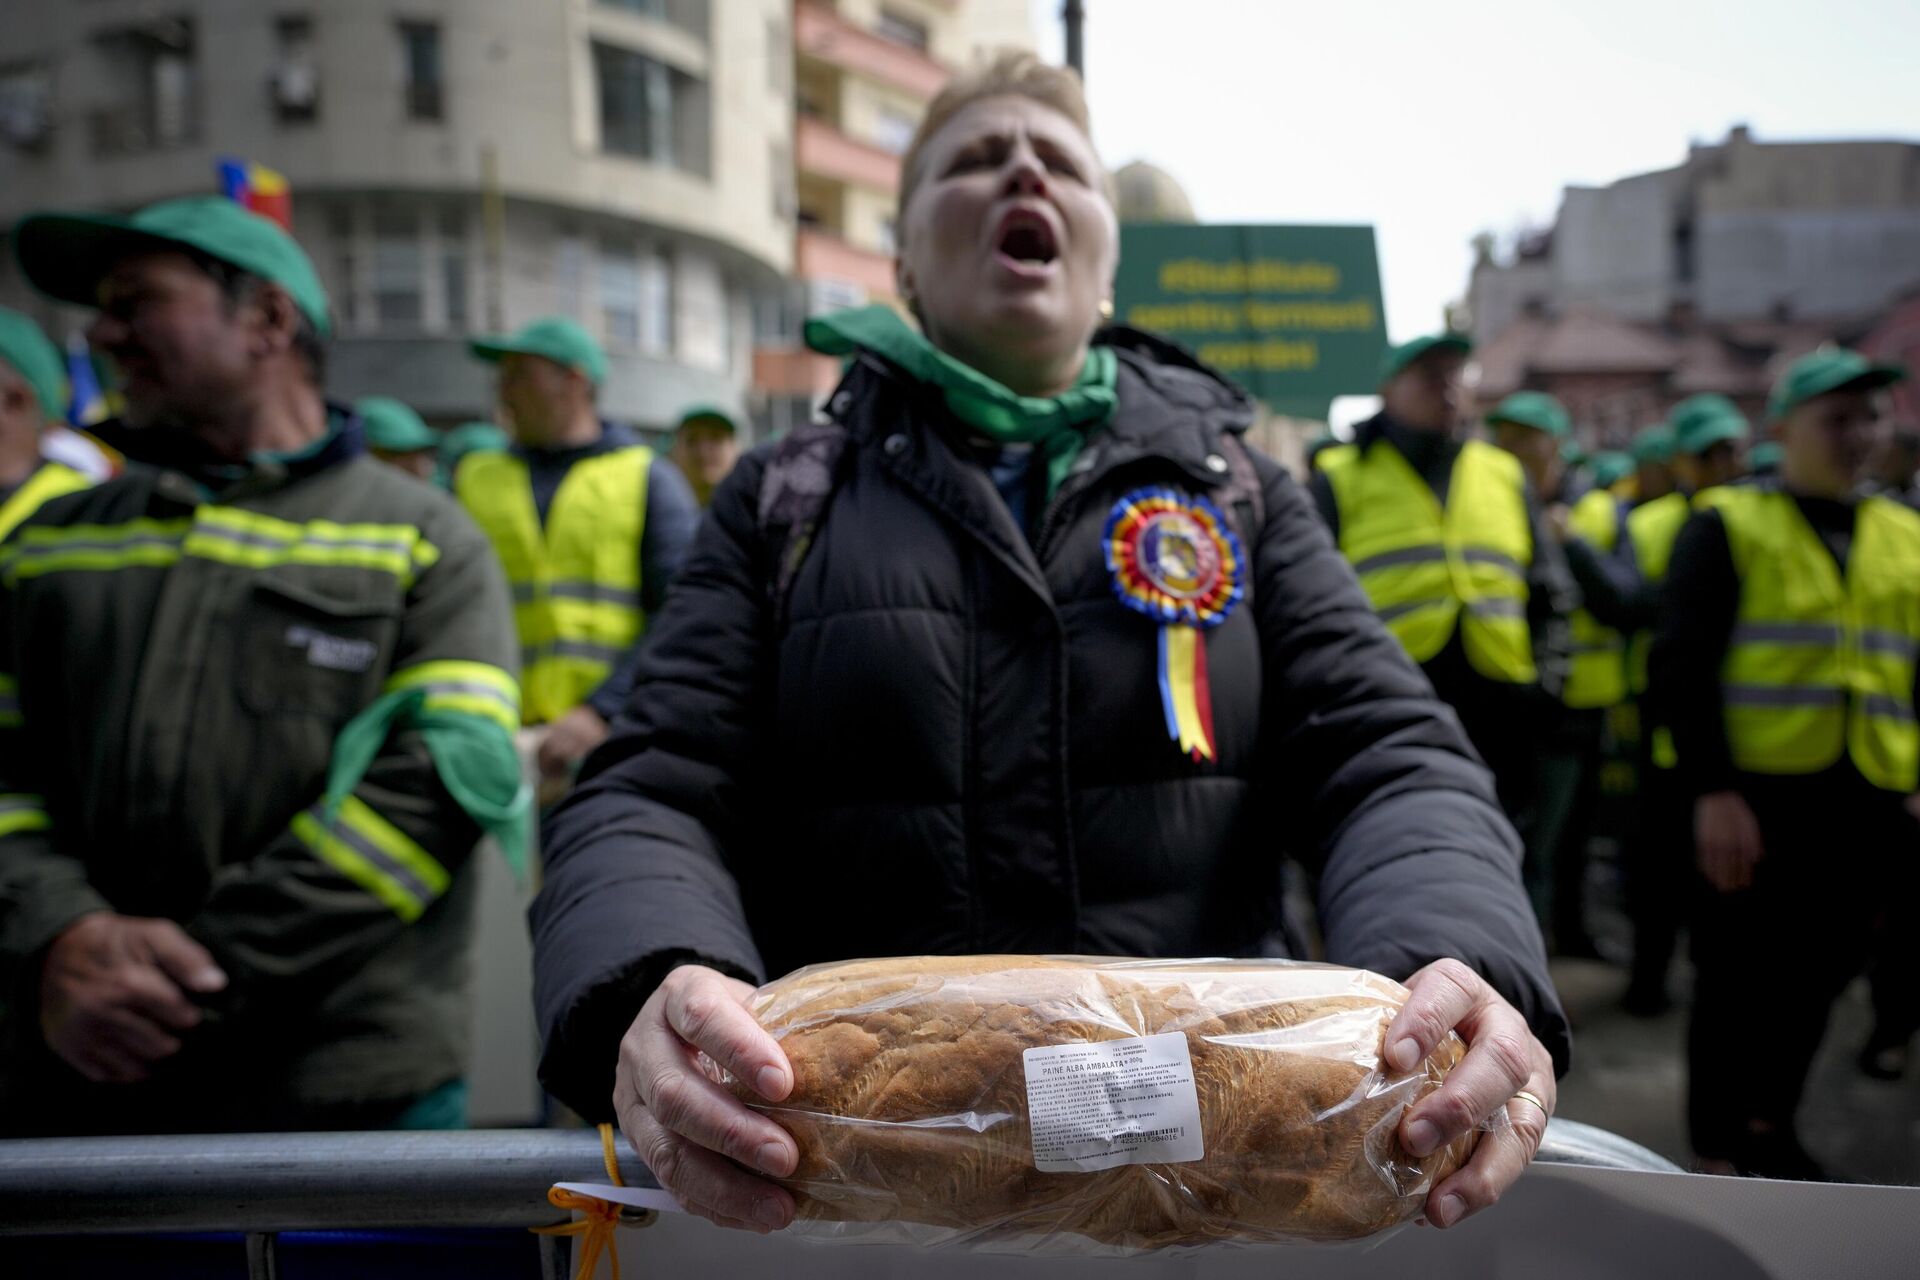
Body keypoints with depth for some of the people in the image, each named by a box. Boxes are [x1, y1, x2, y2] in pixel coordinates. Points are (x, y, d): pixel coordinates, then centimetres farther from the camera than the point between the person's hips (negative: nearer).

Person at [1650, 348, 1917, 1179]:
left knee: (1820, 972, 14)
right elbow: (1682, 665, -9)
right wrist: (1710, 789, -17)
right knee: (1736, 977, 4)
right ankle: (1718, 1150, 18)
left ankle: (1769, 1123, 33)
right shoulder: (1728, 526, -2)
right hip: (1756, 798, -5)